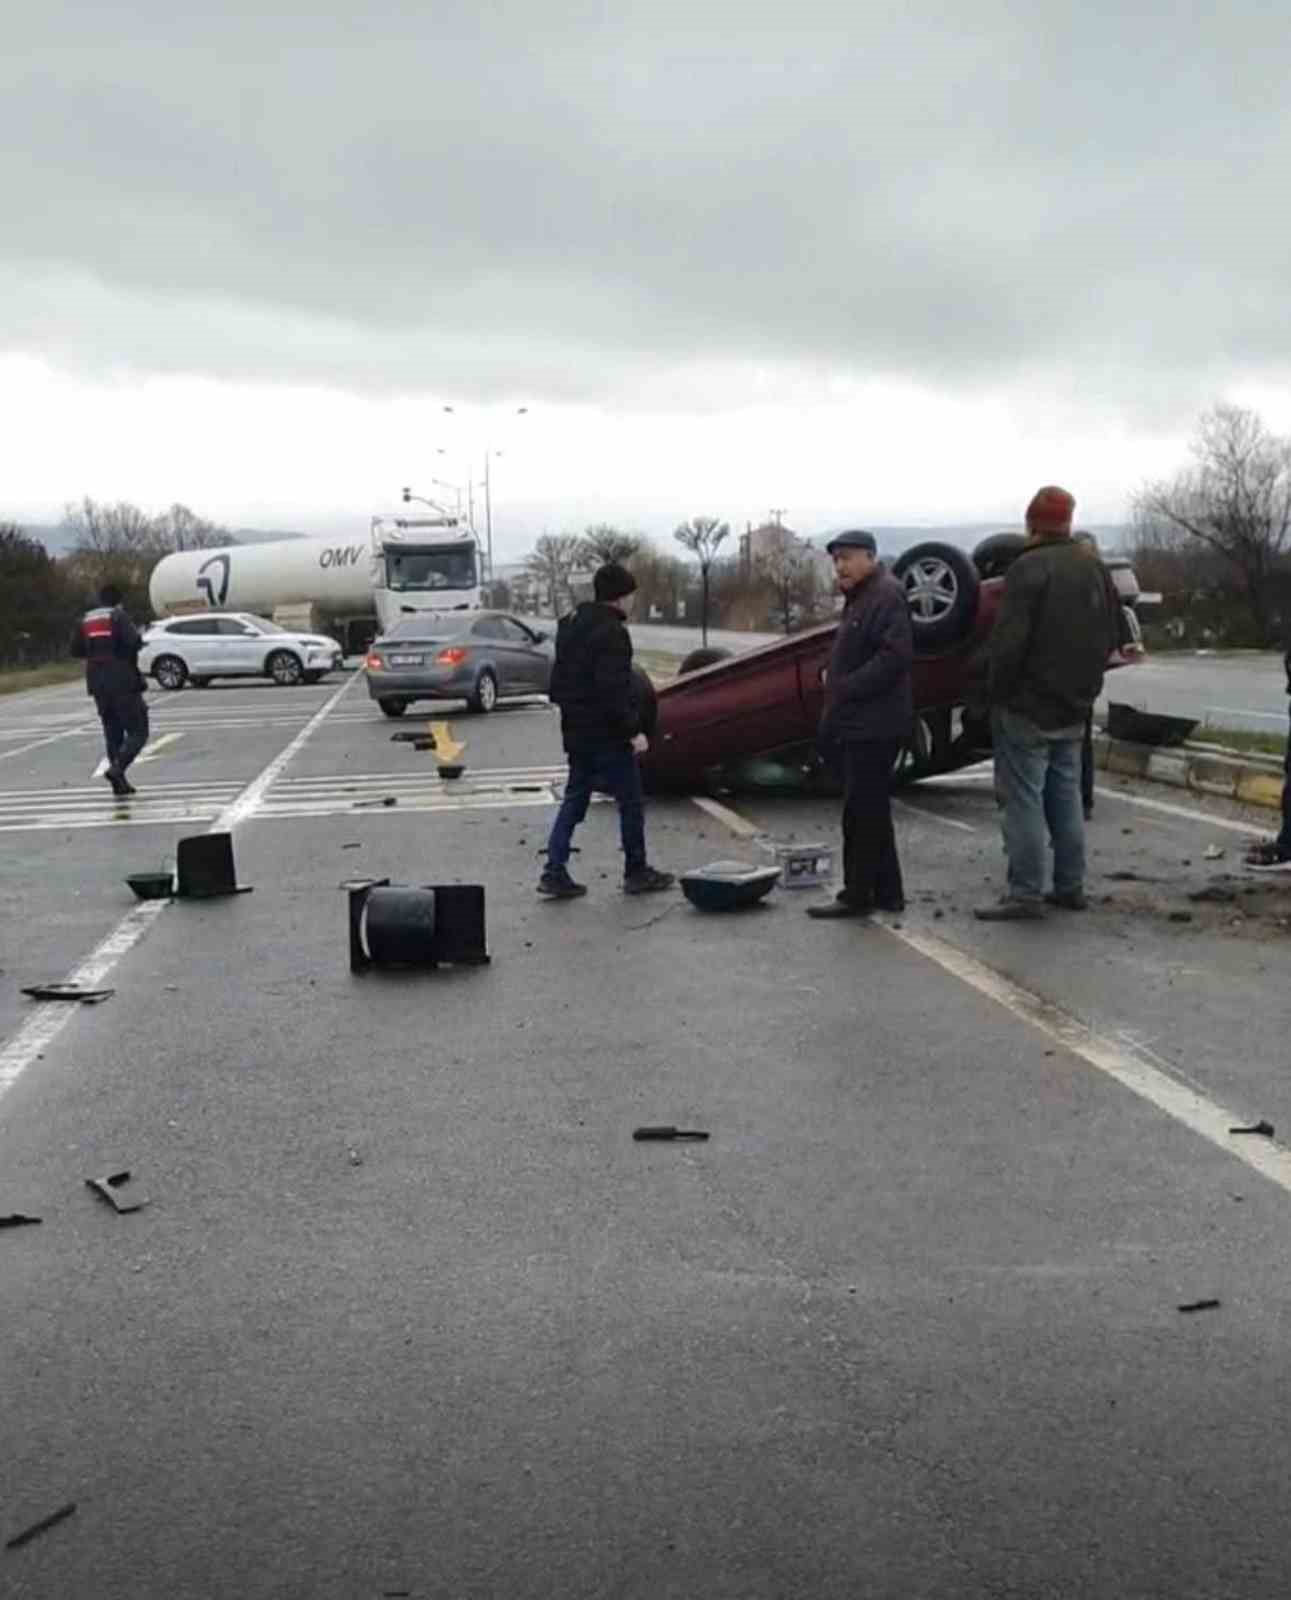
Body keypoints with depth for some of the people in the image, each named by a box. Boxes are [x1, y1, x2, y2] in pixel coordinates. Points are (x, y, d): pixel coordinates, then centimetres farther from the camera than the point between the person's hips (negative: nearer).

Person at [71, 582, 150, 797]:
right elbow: (134, 642, -22)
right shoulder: (119, 617, -8)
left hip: (98, 684, 6)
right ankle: (117, 768, -22)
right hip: (123, 683, -6)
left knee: (113, 733, 14)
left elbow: (76, 650, 11)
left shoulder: (85, 620, 11)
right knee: (138, 732, -2)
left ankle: (119, 782, 11)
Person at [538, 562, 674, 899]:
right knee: (631, 801, 4)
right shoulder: (611, 632, -18)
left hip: (576, 729, 9)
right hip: (607, 732, -9)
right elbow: (613, 690, -24)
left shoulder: (571, 624, 12)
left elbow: (559, 679, 19)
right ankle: (636, 873, 12)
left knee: (575, 798, 12)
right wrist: (633, 730, -20)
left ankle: (554, 871, 6)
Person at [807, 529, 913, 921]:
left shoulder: (886, 596, -13)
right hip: (858, 724, 11)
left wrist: (846, 687, -22)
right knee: (872, 812, 14)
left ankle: (857, 895, 0)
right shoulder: (859, 598, 20)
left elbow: (896, 655, -23)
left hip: (874, 727, -11)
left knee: (862, 812, -6)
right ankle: (887, 892, 21)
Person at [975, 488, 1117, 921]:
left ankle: (1026, 894, -5)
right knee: (1065, 797, 15)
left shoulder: (1029, 568, -16)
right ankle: (1070, 887, 20)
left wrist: (997, 691, -10)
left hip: (1028, 706, -8)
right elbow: (1108, 637, 16)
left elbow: (1009, 640, -22)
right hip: (1073, 707, 8)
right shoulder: (1090, 569, 10)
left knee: (1023, 800, -5)